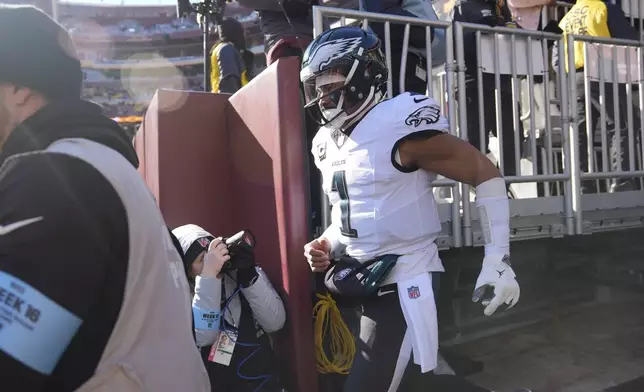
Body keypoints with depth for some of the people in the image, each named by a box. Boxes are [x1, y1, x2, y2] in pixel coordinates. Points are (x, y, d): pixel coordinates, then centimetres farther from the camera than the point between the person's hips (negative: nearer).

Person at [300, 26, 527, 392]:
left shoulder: (399, 124, -16)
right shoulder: (325, 143, 8)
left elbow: (486, 174, -12)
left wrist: (498, 259, -18)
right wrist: (327, 245, 3)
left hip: (402, 285, -8)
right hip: (360, 284, 8)